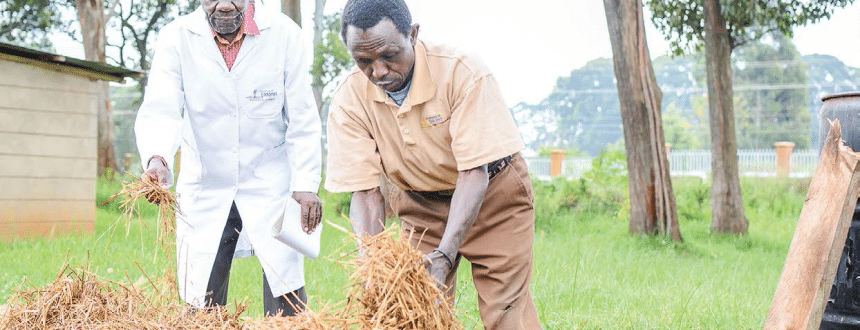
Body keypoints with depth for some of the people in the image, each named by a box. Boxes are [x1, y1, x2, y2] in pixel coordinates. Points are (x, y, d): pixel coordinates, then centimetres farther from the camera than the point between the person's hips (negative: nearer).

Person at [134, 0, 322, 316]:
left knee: (286, 302, -7)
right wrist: (157, 160, -38)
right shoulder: (176, 38, -6)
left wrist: (305, 185, -10)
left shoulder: (283, 34, -6)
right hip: (205, 190, 1)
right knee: (200, 306, 3)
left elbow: (302, 120, -3)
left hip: (271, 186, -1)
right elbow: (160, 110, -18)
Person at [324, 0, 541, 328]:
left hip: (490, 194, -3)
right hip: (422, 205, 3)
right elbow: (365, 192, -16)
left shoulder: (462, 74, -29)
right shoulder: (349, 101, -18)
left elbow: (474, 173, -28)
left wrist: (444, 255, -37)